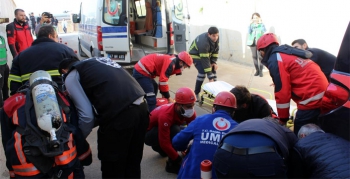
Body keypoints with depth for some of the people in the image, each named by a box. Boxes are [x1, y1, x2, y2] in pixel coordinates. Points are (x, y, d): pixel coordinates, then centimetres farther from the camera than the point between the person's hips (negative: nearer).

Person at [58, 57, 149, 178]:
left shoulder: (71, 77, 8)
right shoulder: (97, 62, 30)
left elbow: (87, 115, 0)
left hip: (120, 115, -8)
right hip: (142, 107, 8)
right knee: (133, 165, 24)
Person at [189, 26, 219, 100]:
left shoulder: (215, 38, -19)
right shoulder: (203, 42, -39)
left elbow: (216, 49, 0)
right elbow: (205, 60, -39)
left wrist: (214, 62, -10)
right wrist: (210, 77, -37)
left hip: (207, 53, 7)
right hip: (196, 55, -7)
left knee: (213, 69, -1)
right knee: (202, 72, -22)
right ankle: (196, 93, -11)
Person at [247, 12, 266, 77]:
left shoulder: (262, 25, 5)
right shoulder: (251, 25, 10)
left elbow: (264, 32, -13)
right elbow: (249, 32, -6)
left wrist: (260, 23, -15)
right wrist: (250, 24, -11)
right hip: (252, 42, 3)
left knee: (260, 57, -8)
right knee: (254, 56, 3)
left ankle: (260, 71, -1)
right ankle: (257, 70, 13)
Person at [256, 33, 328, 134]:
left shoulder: (275, 60, -9)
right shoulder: (287, 53, 19)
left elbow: (282, 92, -12)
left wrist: (282, 119, -1)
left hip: (312, 98, -10)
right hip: (321, 92, 10)